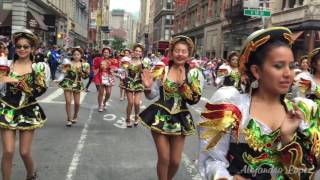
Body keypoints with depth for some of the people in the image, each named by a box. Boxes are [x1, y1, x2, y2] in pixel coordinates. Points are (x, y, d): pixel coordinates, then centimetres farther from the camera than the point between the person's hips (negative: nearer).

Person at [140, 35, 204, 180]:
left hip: (179, 119, 1)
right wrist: (148, 87, -21)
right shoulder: (162, 70, -4)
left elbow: (194, 100, -11)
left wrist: (183, 82, -23)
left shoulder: (195, 74, -3)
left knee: (175, 161, 10)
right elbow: (151, 95, 1)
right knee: (164, 159, 2)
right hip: (160, 117, -1)